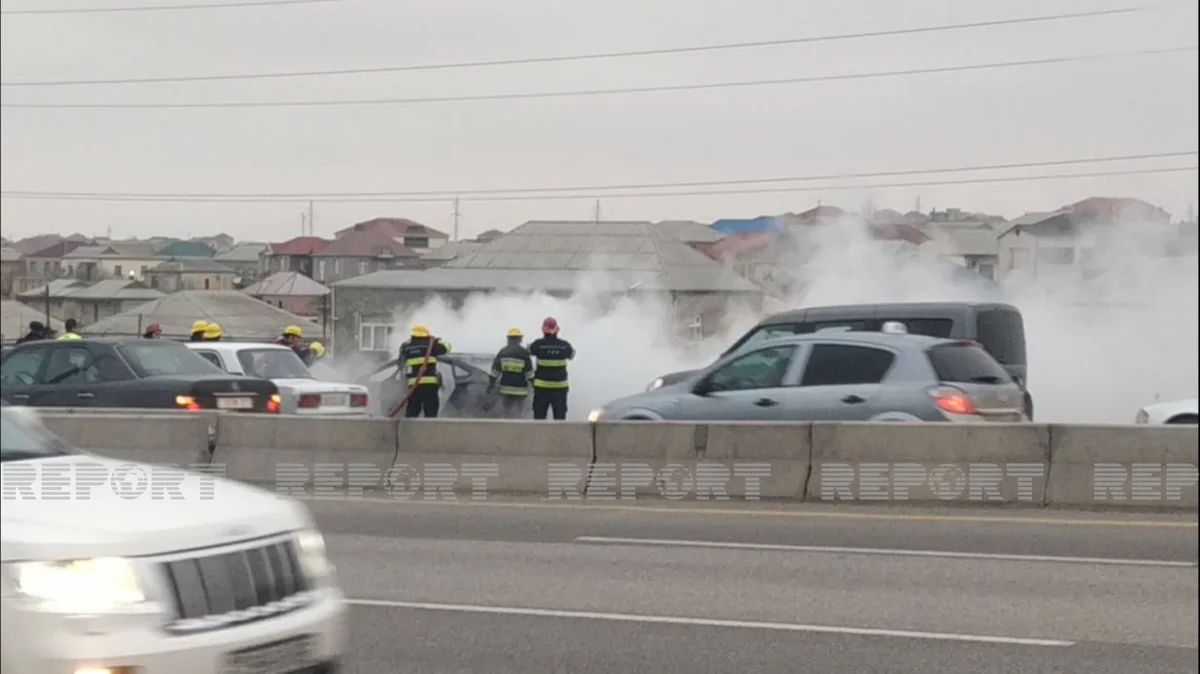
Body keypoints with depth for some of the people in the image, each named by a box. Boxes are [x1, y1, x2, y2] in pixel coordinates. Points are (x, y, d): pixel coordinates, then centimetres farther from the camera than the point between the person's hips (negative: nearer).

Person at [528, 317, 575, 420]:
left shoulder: (538, 344, -11)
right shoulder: (564, 345, -5)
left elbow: (529, 351, 9)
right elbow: (571, 355, 15)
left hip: (541, 387, -1)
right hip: (560, 387, 1)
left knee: (539, 417, 6)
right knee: (560, 417, 7)